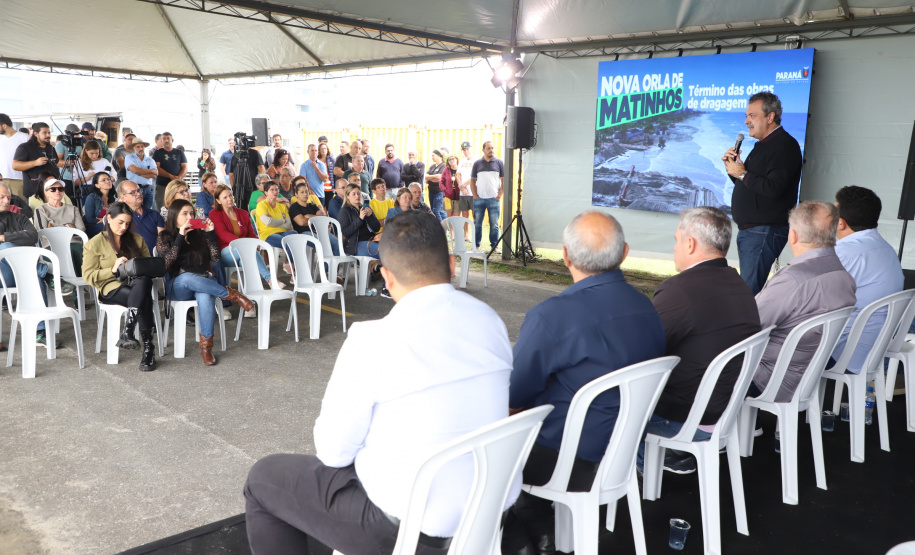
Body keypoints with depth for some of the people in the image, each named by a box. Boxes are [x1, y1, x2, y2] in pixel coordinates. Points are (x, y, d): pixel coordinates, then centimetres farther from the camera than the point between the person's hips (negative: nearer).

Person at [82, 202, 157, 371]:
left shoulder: (136, 239, 20)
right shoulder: (95, 244, 8)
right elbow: (88, 276, 2)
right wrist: (113, 269, -12)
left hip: (137, 283, 3)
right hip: (111, 289, -3)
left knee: (143, 281, -39)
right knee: (144, 299, -37)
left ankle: (127, 334, -41)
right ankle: (148, 348, -36)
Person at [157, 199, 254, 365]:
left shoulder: (199, 234, 15)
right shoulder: (165, 238, 10)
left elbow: (215, 258, 5)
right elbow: (168, 261, -9)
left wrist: (210, 233, -2)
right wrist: (180, 236, -12)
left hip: (204, 282, 1)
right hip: (177, 287, -1)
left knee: (206, 297, -37)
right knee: (188, 277, -40)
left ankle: (206, 346, -37)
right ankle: (231, 294, -26)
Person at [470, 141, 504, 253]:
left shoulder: (498, 162, 6)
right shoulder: (477, 163, 8)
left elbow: (504, 180, 7)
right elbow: (472, 181, 11)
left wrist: (500, 195, -1)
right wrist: (475, 195, 1)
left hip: (493, 198, -1)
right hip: (479, 198, 1)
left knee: (494, 224, 0)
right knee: (477, 223, 3)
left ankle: (494, 245, 8)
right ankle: (476, 246, 11)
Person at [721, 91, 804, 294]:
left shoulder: (784, 145, -12)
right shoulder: (763, 145, 20)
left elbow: (773, 188, -25)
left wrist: (742, 174, -13)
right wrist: (732, 168, 6)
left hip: (765, 230, -10)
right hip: (749, 230, 10)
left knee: (749, 291, -12)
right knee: (748, 288, 12)